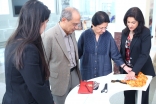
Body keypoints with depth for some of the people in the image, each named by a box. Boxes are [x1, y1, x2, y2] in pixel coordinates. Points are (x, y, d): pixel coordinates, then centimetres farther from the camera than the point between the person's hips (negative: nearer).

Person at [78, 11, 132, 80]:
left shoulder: (108, 36, -6)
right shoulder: (85, 35, -9)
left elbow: (115, 54, -1)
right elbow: (78, 53, 0)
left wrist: (124, 66, -9)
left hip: (105, 73, 1)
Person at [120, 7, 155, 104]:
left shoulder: (145, 32, -15)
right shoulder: (125, 32, 2)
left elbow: (144, 54, -22)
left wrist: (134, 71, -30)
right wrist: (122, 67, 6)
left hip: (142, 70, -4)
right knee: (128, 96, 13)